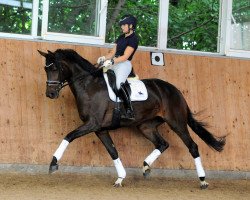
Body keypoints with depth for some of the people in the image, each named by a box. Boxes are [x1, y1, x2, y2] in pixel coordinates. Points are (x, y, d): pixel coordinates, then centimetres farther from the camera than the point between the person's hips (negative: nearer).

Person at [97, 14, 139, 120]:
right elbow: (113, 52, 17)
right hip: (114, 63, 9)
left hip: (124, 64, -9)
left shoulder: (133, 39, -8)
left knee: (119, 84, -30)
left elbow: (125, 56, -16)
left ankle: (129, 110, -29)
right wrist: (104, 58, -3)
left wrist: (111, 61, -25)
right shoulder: (121, 37, 18)